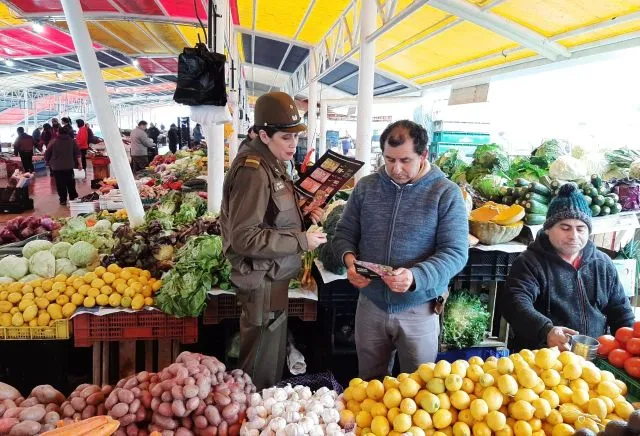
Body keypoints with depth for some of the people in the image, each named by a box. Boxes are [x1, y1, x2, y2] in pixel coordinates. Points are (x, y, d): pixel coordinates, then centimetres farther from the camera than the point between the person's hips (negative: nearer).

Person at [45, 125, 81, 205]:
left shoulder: (54, 142, -2)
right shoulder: (72, 141, 1)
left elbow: (47, 154, 2)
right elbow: (77, 153, -1)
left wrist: (48, 162, 18)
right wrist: (80, 164, 3)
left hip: (57, 167, -1)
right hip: (69, 166, 2)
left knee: (60, 184, 5)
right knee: (70, 183, 15)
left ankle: (63, 200, 7)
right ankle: (72, 198, 20)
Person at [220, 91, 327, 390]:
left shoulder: (272, 164, 8)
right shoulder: (253, 172, -22)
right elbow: (244, 238, -26)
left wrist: (303, 214, 3)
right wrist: (301, 241, -23)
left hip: (274, 275, 10)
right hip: (262, 280, -10)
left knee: (274, 352, 24)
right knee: (262, 364, 7)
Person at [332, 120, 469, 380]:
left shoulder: (446, 193, -9)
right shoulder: (366, 187, 1)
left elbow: (455, 253, -13)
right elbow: (344, 233, 8)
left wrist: (416, 276, -29)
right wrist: (349, 258, -15)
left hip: (419, 309, -2)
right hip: (370, 304, 3)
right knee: (369, 386, 20)